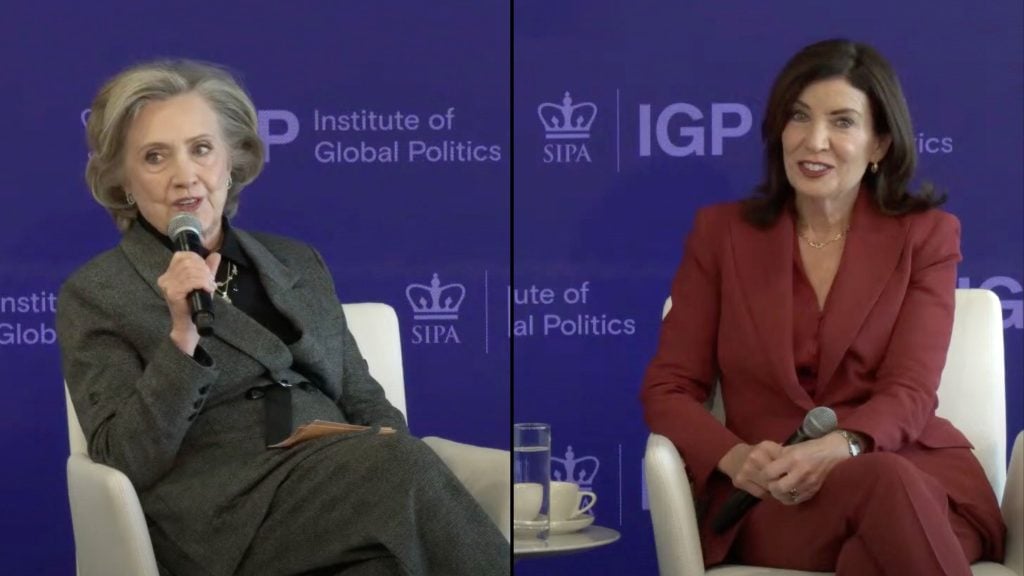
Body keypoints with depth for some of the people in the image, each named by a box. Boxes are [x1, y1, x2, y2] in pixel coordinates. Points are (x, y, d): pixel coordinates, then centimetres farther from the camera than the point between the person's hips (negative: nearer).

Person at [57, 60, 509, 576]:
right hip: (223, 513, -4)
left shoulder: (299, 263, 22)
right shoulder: (96, 294, 7)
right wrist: (182, 336, -16)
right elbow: (127, 465, -3)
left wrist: (396, 454, -2)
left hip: (340, 485, 5)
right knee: (399, 462, -33)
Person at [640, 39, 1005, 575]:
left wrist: (836, 449, -25)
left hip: (916, 470, 0)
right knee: (884, 483, -36)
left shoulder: (926, 235, 10)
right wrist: (736, 458, -15)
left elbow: (910, 392, -2)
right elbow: (668, 388, 8)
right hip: (772, 498, 0)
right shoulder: (721, 231, 13)